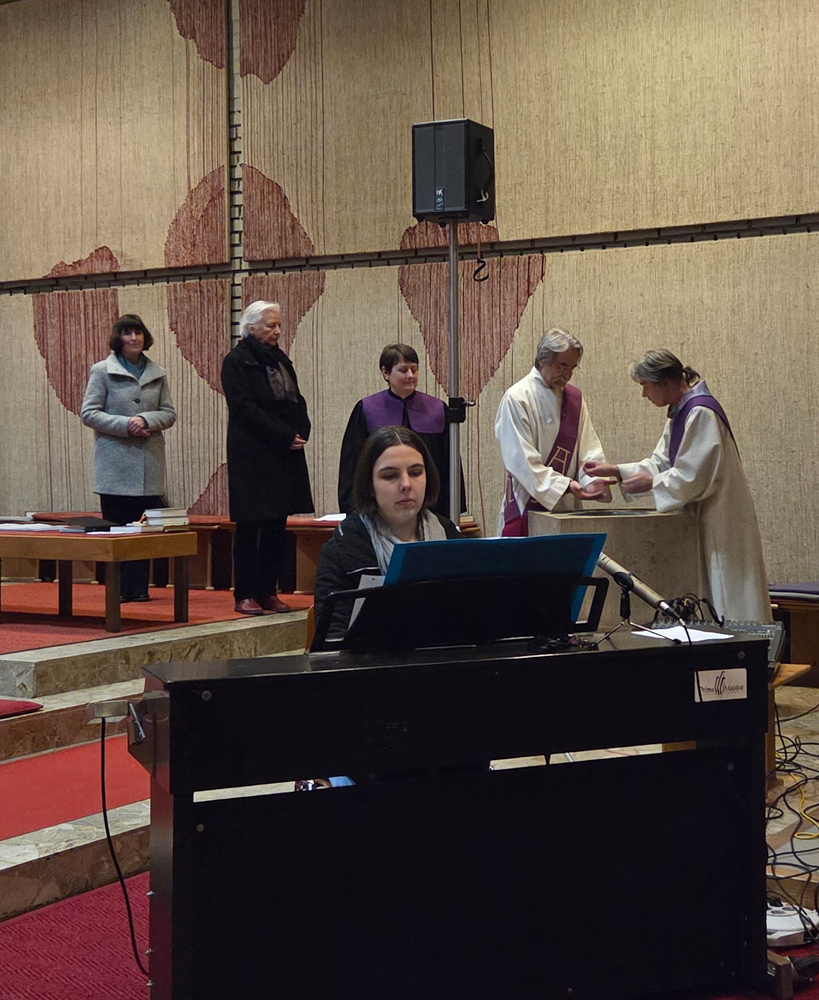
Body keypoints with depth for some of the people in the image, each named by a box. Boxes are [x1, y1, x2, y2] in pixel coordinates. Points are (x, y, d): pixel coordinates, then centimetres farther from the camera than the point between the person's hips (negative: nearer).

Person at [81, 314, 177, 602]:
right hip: (116, 463, -2)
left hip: (149, 462, 3)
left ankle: (139, 587, 7)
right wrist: (125, 425, -13)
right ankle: (118, 588, 4)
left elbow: (169, 413, 10)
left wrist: (147, 420, -11)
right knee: (116, 527, -2)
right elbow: (89, 413, -2)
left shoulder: (158, 374, 12)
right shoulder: (102, 371, 4)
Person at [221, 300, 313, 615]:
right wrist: (285, 436, -17)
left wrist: (300, 432, -4)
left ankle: (268, 592, 12)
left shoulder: (280, 360, 17)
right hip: (251, 457, -7)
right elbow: (245, 408, -14)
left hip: (284, 457, 7)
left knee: (277, 527, 6)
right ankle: (245, 595, 1)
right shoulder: (236, 362, -5)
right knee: (249, 528, -3)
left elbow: (297, 403, 17)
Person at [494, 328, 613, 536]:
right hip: (526, 508, -5)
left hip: (567, 506, 6)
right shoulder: (516, 399, -8)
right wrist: (564, 484, -22)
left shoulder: (574, 397, 12)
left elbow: (589, 447, 6)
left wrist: (592, 479, -14)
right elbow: (521, 460, -15)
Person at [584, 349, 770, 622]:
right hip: (702, 519, 10)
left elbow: (696, 475, -22)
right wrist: (614, 470, 5)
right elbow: (661, 463, 14)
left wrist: (651, 483, -15)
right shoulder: (680, 413, 13)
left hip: (720, 521, -10)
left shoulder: (701, 412, -19)